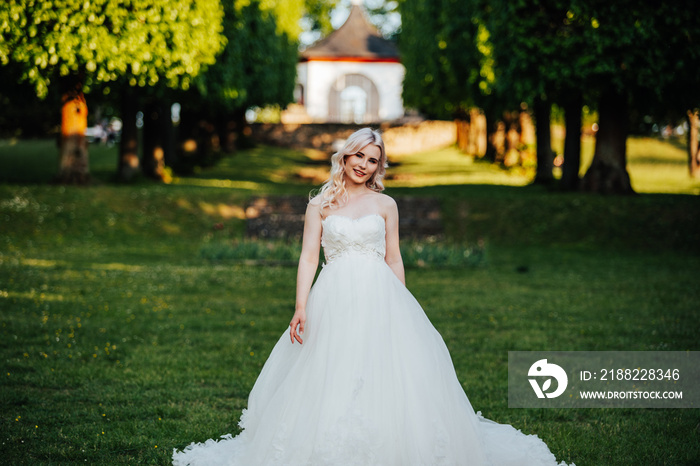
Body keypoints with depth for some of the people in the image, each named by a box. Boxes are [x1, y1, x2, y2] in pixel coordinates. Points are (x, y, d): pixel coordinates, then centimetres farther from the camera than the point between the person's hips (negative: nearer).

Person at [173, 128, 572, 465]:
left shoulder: (385, 204, 10)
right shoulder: (321, 206, 9)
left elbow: (394, 260, 12)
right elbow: (309, 258, 2)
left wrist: (404, 309, 8)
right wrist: (301, 307, -9)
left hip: (379, 299, 0)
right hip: (333, 301, 0)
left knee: (387, 380, -6)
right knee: (327, 382, -4)